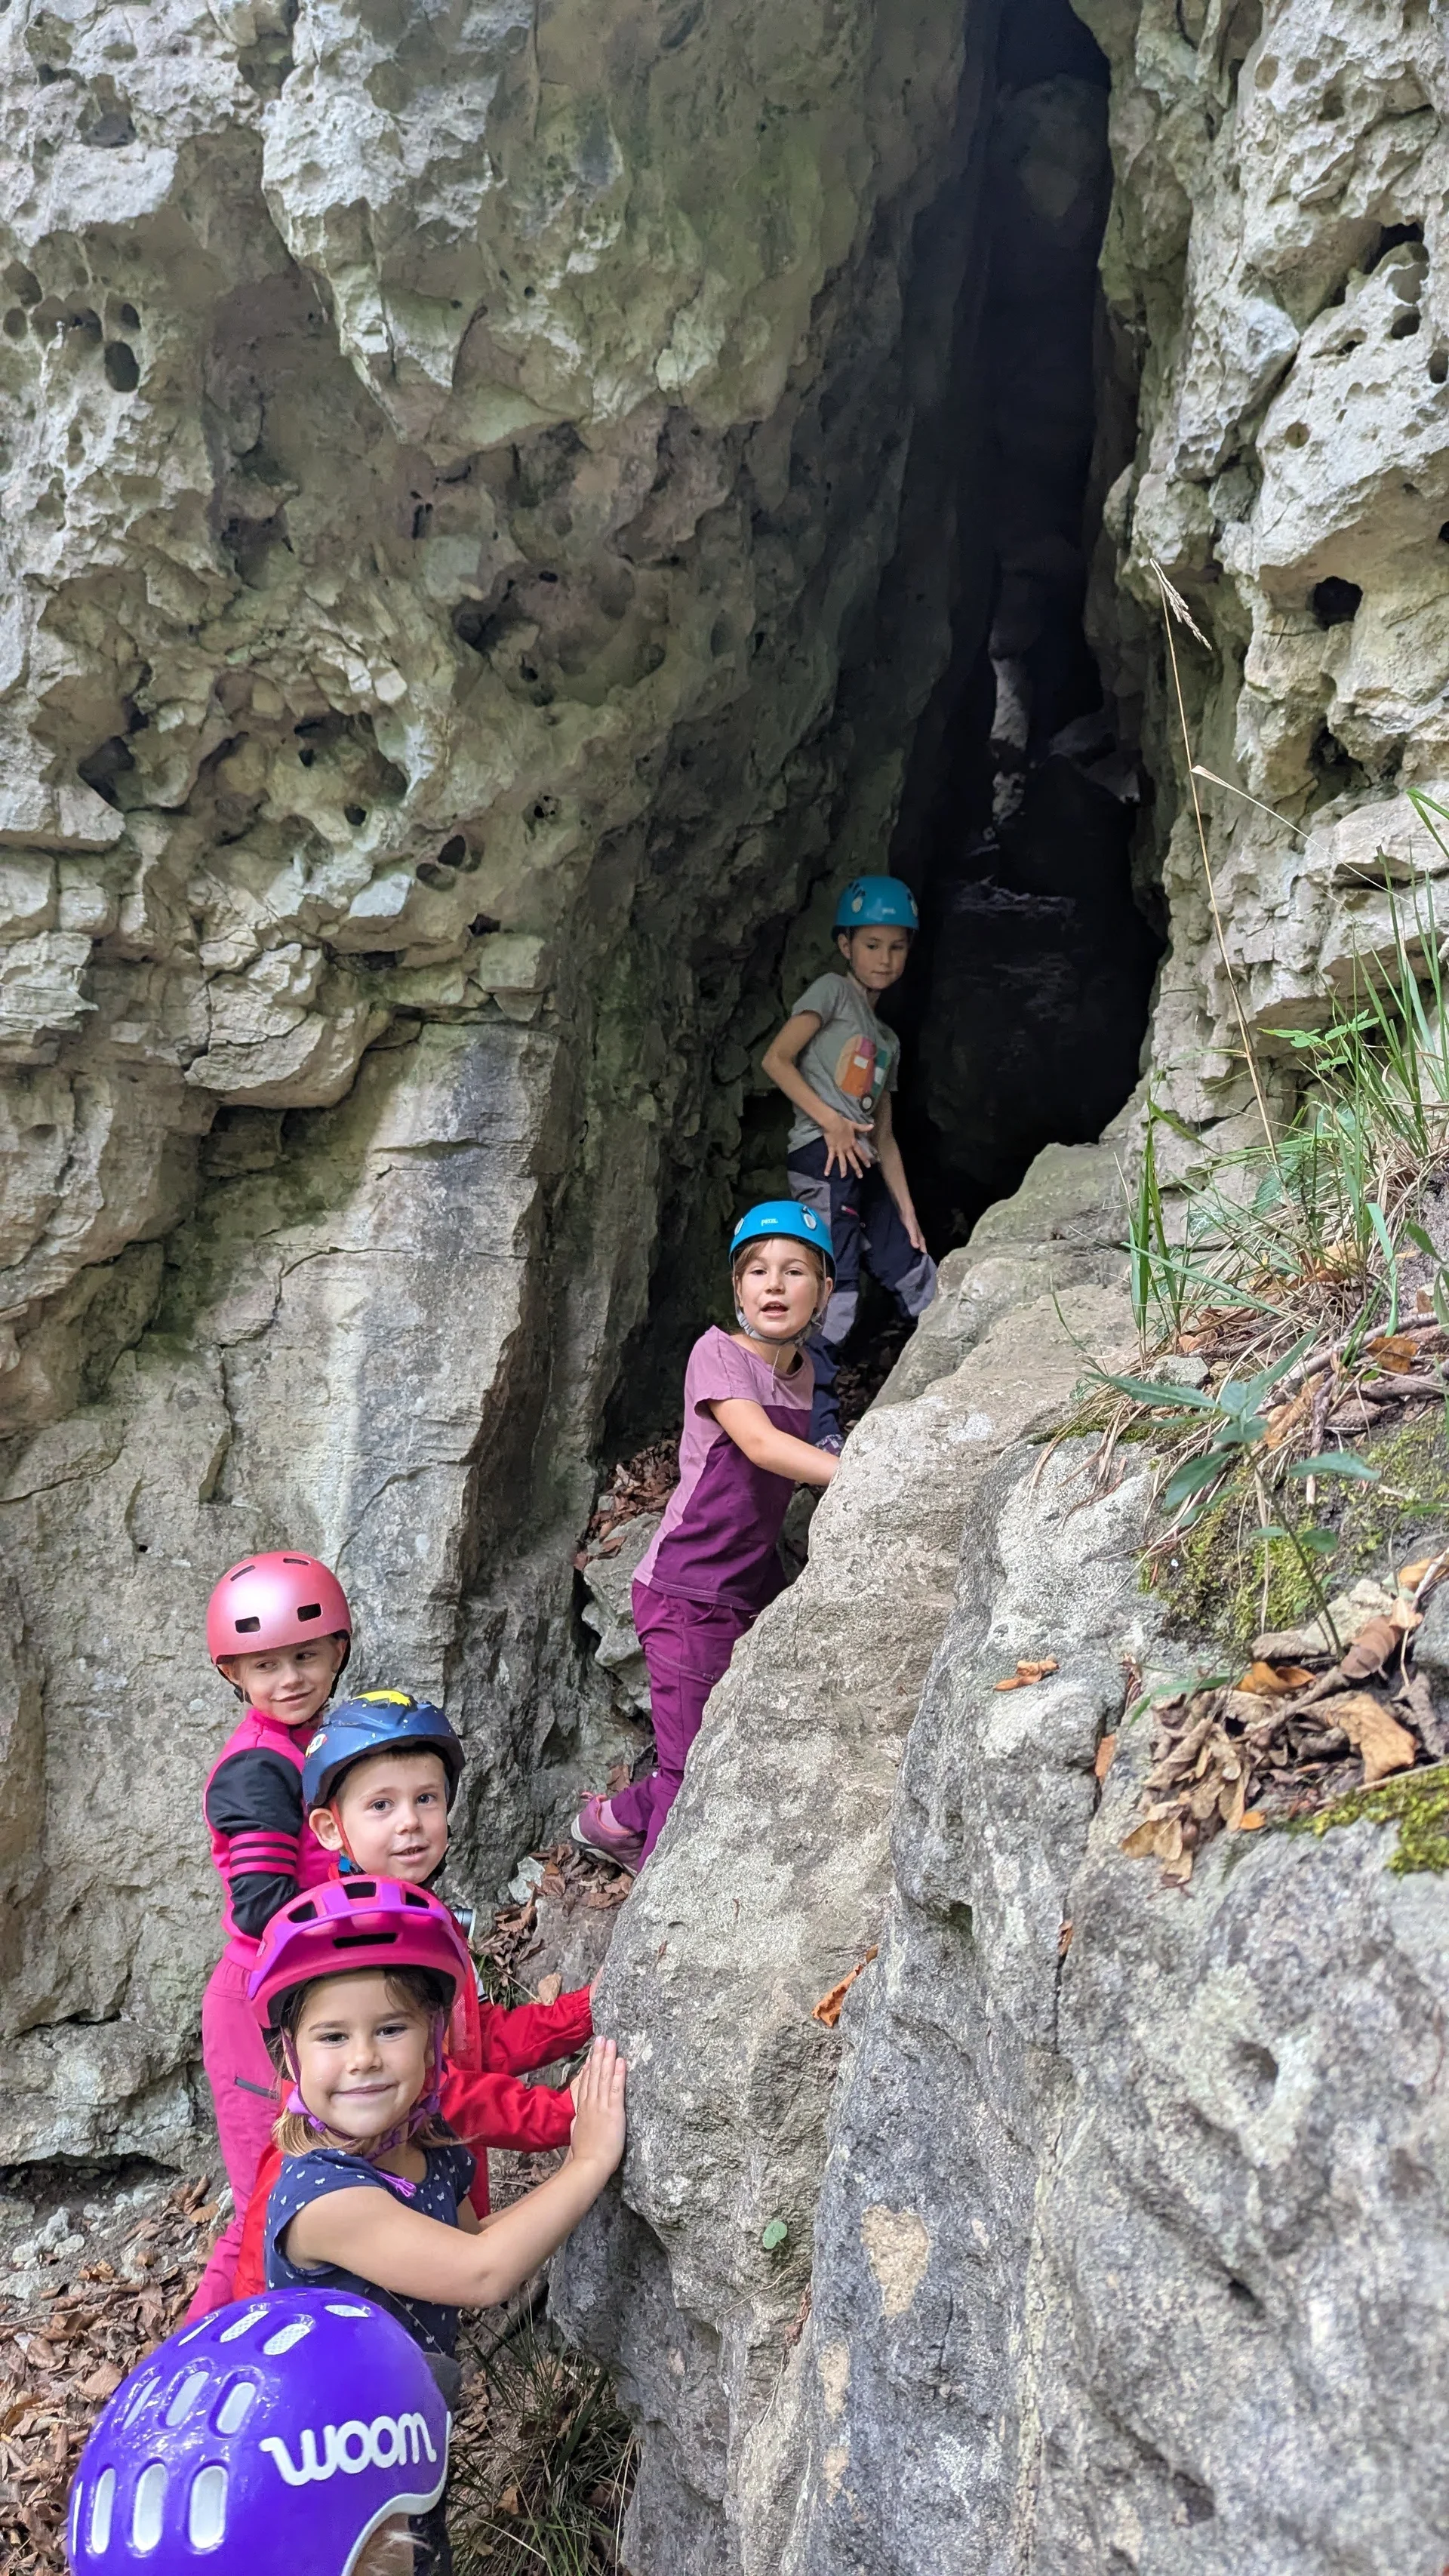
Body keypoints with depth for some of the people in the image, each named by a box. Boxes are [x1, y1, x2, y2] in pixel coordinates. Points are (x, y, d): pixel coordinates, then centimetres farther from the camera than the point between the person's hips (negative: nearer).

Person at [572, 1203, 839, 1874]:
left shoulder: (800, 1371, 9)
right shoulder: (718, 1353, -12)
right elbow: (761, 1445, -28)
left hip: (748, 1589, 7)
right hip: (685, 1590, -7)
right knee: (693, 1767, -5)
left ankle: (617, 1819, 30)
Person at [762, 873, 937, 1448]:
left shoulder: (888, 1040, 26)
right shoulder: (832, 991, 6)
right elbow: (776, 1059, -6)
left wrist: (907, 1214, 16)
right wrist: (829, 1120, -13)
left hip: (865, 1170, 8)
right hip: (823, 1159, -8)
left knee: (920, 1283, 6)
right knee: (835, 1290, -15)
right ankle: (820, 1432, -13)